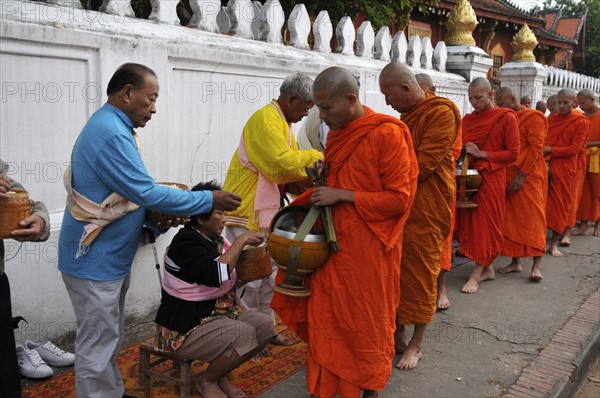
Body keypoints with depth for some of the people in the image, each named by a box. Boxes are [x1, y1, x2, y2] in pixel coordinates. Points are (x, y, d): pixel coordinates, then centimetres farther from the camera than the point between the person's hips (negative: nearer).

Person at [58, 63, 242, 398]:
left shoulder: (112, 127, 10)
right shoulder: (111, 133, -23)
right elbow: (147, 193, -25)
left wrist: (159, 216, 2)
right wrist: (210, 200, -17)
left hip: (111, 256, 10)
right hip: (95, 260, -10)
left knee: (110, 339, 22)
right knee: (97, 345, 2)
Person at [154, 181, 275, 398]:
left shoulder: (215, 239, 6)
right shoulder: (187, 242, -20)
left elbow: (231, 277, 12)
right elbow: (215, 275, -34)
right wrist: (240, 241, -25)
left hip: (217, 314, 9)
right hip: (185, 327, -9)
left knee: (264, 324, -4)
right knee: (244, 335, -25)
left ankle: (221, 374, 9)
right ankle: (207, 380, 0)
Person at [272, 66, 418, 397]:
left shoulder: (387, 134, -15)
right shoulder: (337, 132, 9)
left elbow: (399, 198, -16)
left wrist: (342, 195, -18)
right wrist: (320, 192, 3)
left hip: (369, 246, -6)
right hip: (334, 240, 7)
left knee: (368, 321, 9)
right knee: (328, 316, 11)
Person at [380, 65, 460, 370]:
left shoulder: (441, 113, -13)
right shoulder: (407, 115, 15)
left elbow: (423, 164, -20)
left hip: (425, 209, -8)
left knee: (420, 276, 3)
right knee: (398, 271, 12)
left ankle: (416, 345, 17)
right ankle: (398, 335, 26)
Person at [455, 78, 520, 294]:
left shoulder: (506, 117, -4)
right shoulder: (467, 119, 12)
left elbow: (513, 153, -6)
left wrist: (482, 154, -14)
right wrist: (463, 151, 0)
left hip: (491, 178, -6)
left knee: (486, 225, -1)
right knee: (470, 223, 6)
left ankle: (476, 274, 4)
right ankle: (487, 269, 20)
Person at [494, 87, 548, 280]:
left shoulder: (533, 117, -4)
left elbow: (536, 148, -11)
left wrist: (522, 174, -17)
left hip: (528, 176, -6)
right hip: (507, 176, 6)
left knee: (532, 216, -5)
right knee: (511, 219, 5)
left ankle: (536, 265, -2)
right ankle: (515, 261, 12)